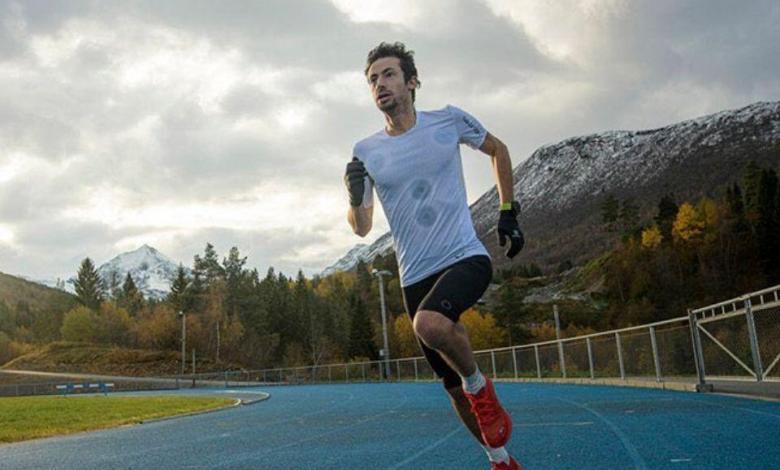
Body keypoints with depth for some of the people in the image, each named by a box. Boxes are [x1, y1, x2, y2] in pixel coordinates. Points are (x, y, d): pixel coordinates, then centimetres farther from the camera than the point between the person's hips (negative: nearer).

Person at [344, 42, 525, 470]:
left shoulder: (449, 120, -1)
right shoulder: (366, 151, 3)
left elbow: (497, 149, 17)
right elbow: (362, 228, 4)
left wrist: (508, 213, 11)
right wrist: (355, 197, -18)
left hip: (465, 257, -3)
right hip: (416, 276, 3)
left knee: (429, 324, -35)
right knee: (453, 386, 10)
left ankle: (479, 385, -5)